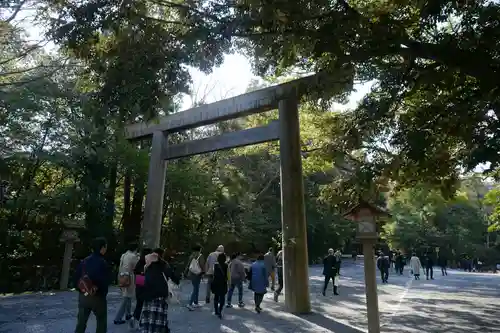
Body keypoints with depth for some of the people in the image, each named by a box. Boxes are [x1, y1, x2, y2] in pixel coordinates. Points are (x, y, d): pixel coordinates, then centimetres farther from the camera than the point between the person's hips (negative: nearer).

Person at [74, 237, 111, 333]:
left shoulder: (84, 261, 0)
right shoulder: (103, 263, -16)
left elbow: (76, 278, 3)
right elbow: (107, 281, -13)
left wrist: (82, 290, 12)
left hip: (83, 296, 5)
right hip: (98, 297, -5)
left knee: (81, 324, 13)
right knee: (101, 323, 13)